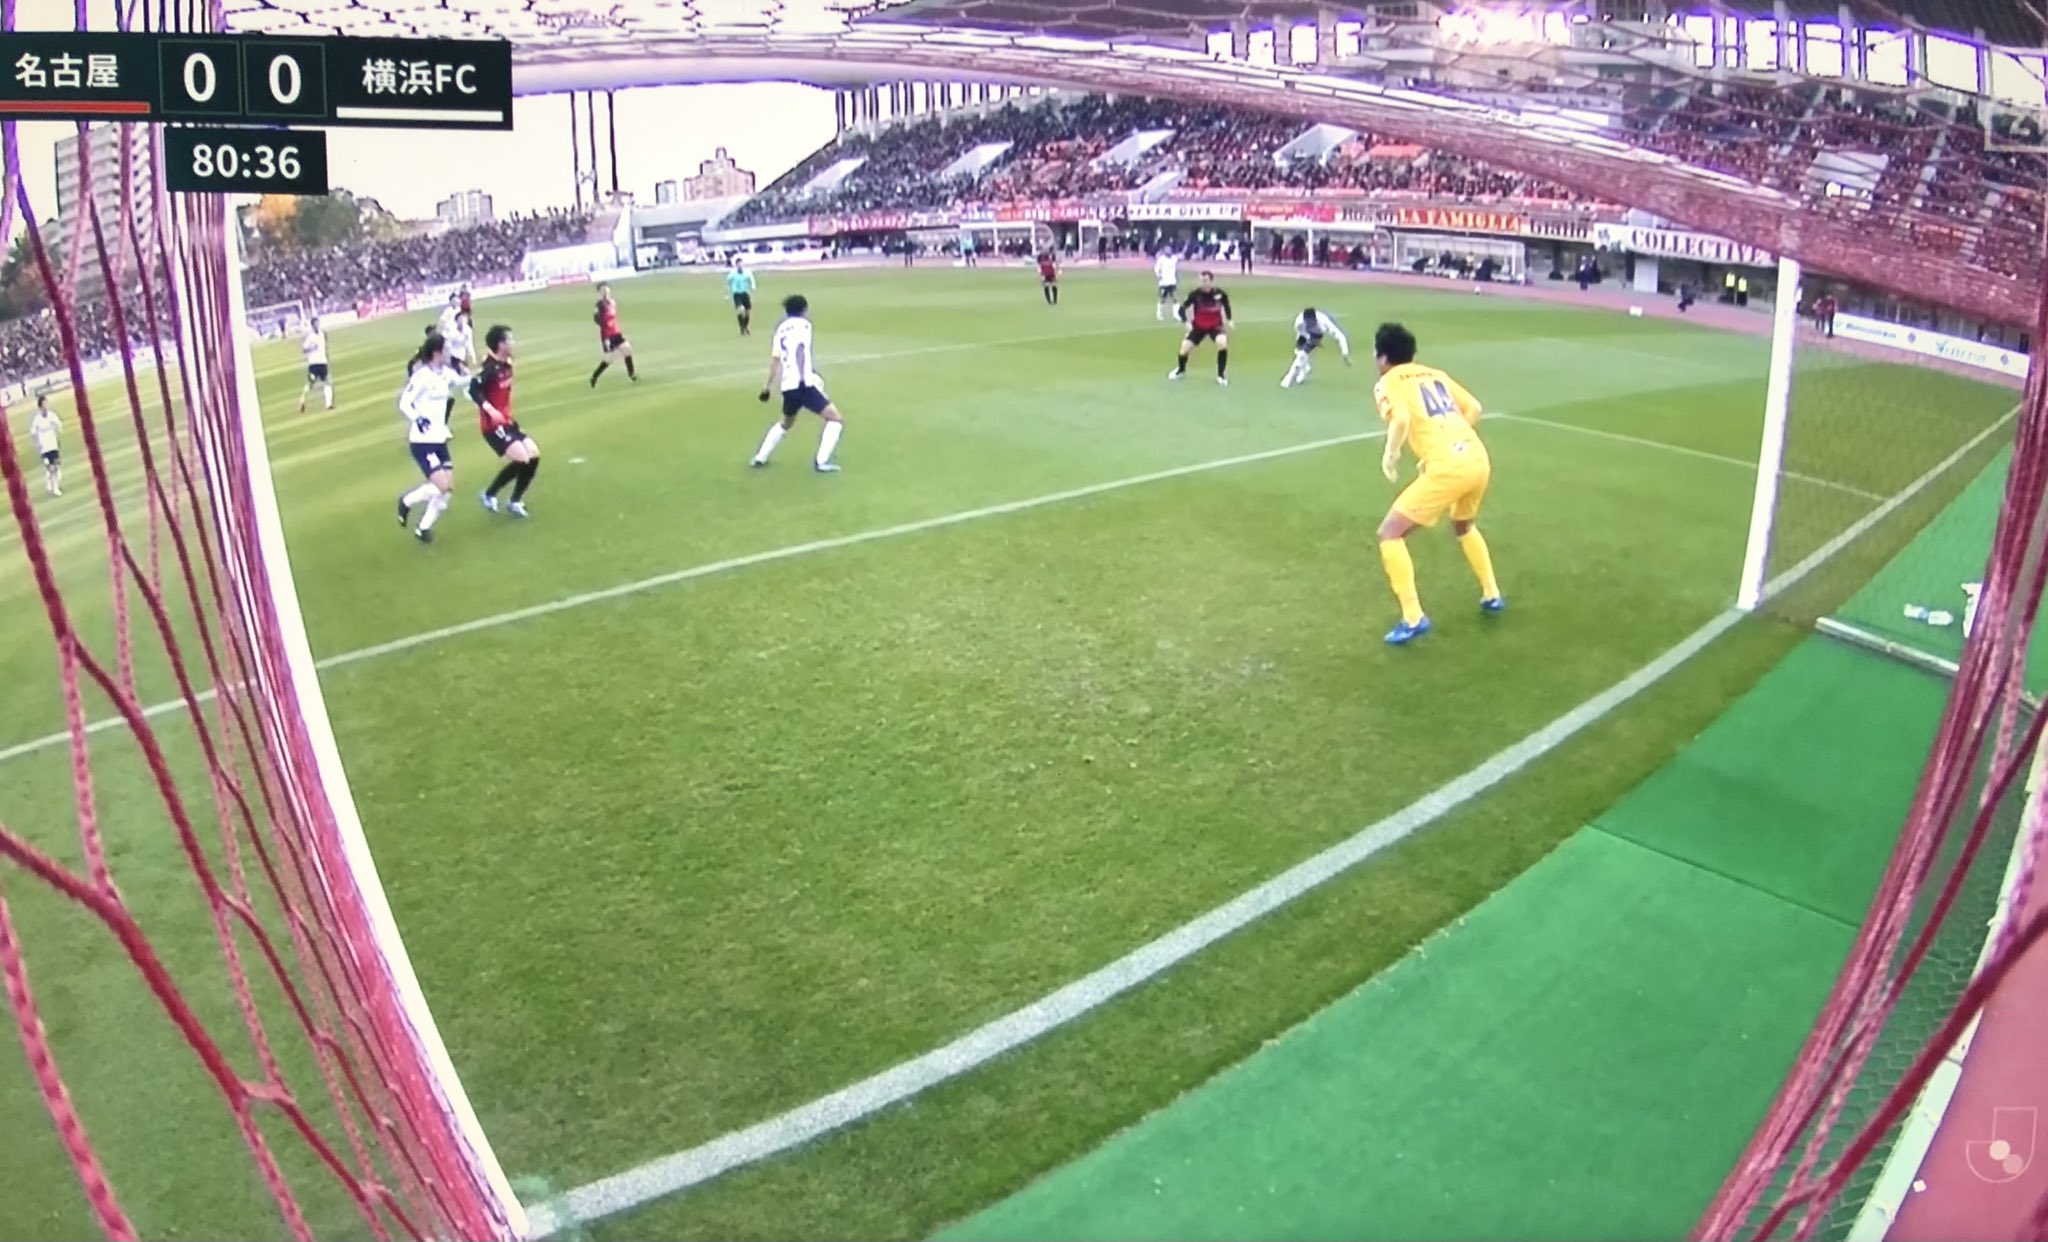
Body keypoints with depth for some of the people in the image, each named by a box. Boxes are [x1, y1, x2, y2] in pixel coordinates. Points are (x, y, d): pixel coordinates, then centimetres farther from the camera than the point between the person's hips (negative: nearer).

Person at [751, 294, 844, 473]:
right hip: (803, 384, -8)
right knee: (834, 418, -2)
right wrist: (804, 377, -25)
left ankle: (760, 458, 31)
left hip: (787, 386, 8)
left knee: (785, 423, 31)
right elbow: (800, 349, -17)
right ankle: (821, 462, -11)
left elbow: (775, 360, 23)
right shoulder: (803, 324, 0)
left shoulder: (781, 328, 20)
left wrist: (768, 386, 30)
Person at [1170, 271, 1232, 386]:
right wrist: (1186, 322, -26)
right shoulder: (1195, 294, -23)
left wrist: (1228, 320, -3)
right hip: (1198, 326, 1)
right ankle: (1181, 369, 32)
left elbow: (1226, 305, 4)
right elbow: (1183, 309, -13)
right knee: (1185, 347, -5)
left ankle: (1221, 375, -9)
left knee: (1222, 342, -28)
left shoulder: (1220, 294, -19)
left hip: (1215, 325, -1)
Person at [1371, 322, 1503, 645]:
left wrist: (1390, 455, -3)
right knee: (1463, 525, 37)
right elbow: (1473, 408, 21)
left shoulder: (1387, 383, 2)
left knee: (1390, 534, 4)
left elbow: (1401, 418, -19)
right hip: (1478, 459, 8)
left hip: (1448, 469, -7)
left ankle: (1413, 619, -1)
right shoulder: (1435, 374, 22)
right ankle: (1491, 595, 43)